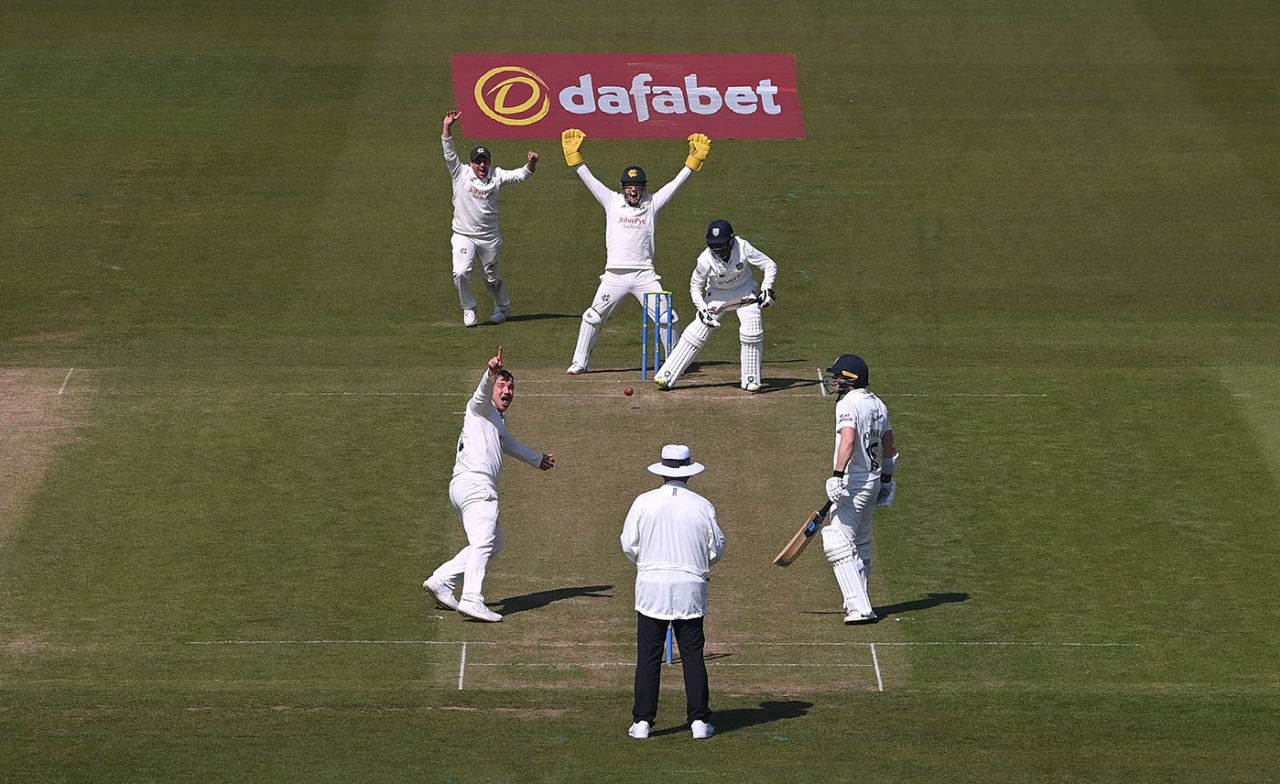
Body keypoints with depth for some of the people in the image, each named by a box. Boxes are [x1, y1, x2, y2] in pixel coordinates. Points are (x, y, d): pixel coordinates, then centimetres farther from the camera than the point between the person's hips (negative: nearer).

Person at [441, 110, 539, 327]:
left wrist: (531, 164, -29)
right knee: (460, 273, -19)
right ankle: (469, 310, 1)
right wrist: (447, 127, -24)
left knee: (492, 278, 14)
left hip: (489, 238, 1)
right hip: (464, 236, -1)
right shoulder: (461, 174, -3)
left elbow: (521, 175, -7)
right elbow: (449, 153, -12)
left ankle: (503, 307, 40)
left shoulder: (497, 177, 0)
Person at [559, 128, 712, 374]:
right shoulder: (612, 202, 7)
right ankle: (579, 362, 13)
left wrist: (694, 159, -6)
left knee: (667, 318, -3)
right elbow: (588, 179, 3)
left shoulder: (652, 204, 7)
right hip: (615, 275, 0)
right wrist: (574, 155, -4)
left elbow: (677, 183, 3)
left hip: (644, 275, 0)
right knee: (593, 317, 1)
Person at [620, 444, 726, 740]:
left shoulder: (644, 502, -4)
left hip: (651, 586, 0)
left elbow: (628, 545, 1)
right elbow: (717, 549, 4)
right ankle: (699, 720, 5)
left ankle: (642, 721, 2)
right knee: (693, 655, 7)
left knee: (648, 656, 4)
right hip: (690, 588, 0)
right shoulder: (703, 506, -3)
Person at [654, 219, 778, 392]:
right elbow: (695, 287, -10)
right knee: (696, 332, -10)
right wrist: (702, 309, -23)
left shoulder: (743, 248, -27)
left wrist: (767, 289, -31)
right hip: (717, 295, 0)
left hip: (745, 291, 0)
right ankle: (666, 376, -6)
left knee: (752, 329, -21)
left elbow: (770, 266, -17)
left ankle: (751, 380, -6)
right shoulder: (705, 259, -26)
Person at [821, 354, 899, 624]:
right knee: (861, 546, 19)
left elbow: (848, 440, -31)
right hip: (874, 480, 9)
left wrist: (837, 475, -36)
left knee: (839, 544, -10)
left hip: (853, 482, -9)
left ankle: (860, 609, -16)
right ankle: (859, 603, 26)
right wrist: (886, 480, 27)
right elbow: (890, 448, 18)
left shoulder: (848, 404, -15)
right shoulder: (877, 404, 12)